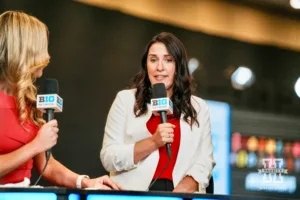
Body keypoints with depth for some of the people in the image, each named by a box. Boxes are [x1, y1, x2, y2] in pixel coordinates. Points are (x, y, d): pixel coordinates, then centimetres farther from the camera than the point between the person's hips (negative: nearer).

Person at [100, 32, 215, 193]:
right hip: (134, 194, -1)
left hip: (181, 194, 1)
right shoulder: (126, 99, 8)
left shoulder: (199, 107, 13)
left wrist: (179, 193, -11)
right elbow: (109, 159, 2)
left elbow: (204, 163, 6)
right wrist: (153, 142, -10)